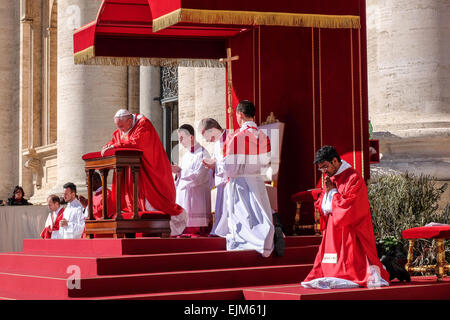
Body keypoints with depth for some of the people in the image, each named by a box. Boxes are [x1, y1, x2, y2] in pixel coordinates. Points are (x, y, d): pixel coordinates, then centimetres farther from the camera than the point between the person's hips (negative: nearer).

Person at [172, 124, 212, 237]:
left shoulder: (202, 153, -8)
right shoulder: (186, 155, 18)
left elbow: (198, 176, -17)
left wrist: (180, 171, -12)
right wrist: (178, 172, 0)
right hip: (183, 196, 8)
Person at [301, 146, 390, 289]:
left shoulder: (353, 178, -13)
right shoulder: (330, 178, 13)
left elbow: (348, 206, -19)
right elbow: (321, 206, 14)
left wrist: (333, 192, -9)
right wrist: (326, 191, -4)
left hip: (349, 230, -8)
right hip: (333, 228, 8)